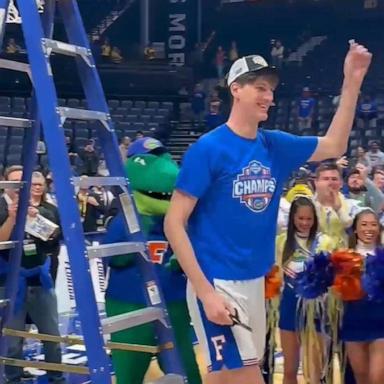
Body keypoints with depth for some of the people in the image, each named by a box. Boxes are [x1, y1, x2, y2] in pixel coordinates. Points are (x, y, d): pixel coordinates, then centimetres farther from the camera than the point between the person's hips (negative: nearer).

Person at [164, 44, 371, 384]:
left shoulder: (275, 146, 6)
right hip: (217, 283, -7)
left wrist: (352, 81, 7)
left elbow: (334, 146, 17)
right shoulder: (208, 148, -12)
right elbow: (174, 222, -14)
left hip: (255, 281, 7)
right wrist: (205, 292, -20)